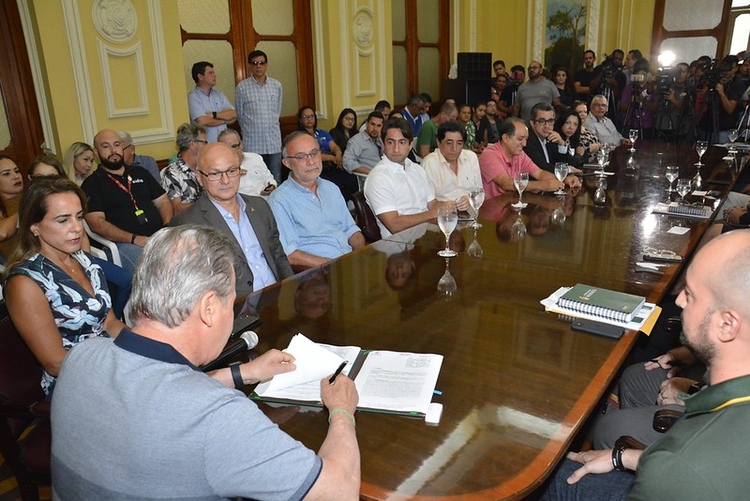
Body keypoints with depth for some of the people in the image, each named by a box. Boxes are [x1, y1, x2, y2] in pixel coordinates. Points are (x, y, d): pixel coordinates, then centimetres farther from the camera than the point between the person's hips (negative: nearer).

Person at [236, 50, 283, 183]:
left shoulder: (276, 85, 6)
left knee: (276, 180, 7)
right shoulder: (242, 87, -2)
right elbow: (240, 115, 7)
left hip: (274, 141, 2)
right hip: (252, 143, -2)